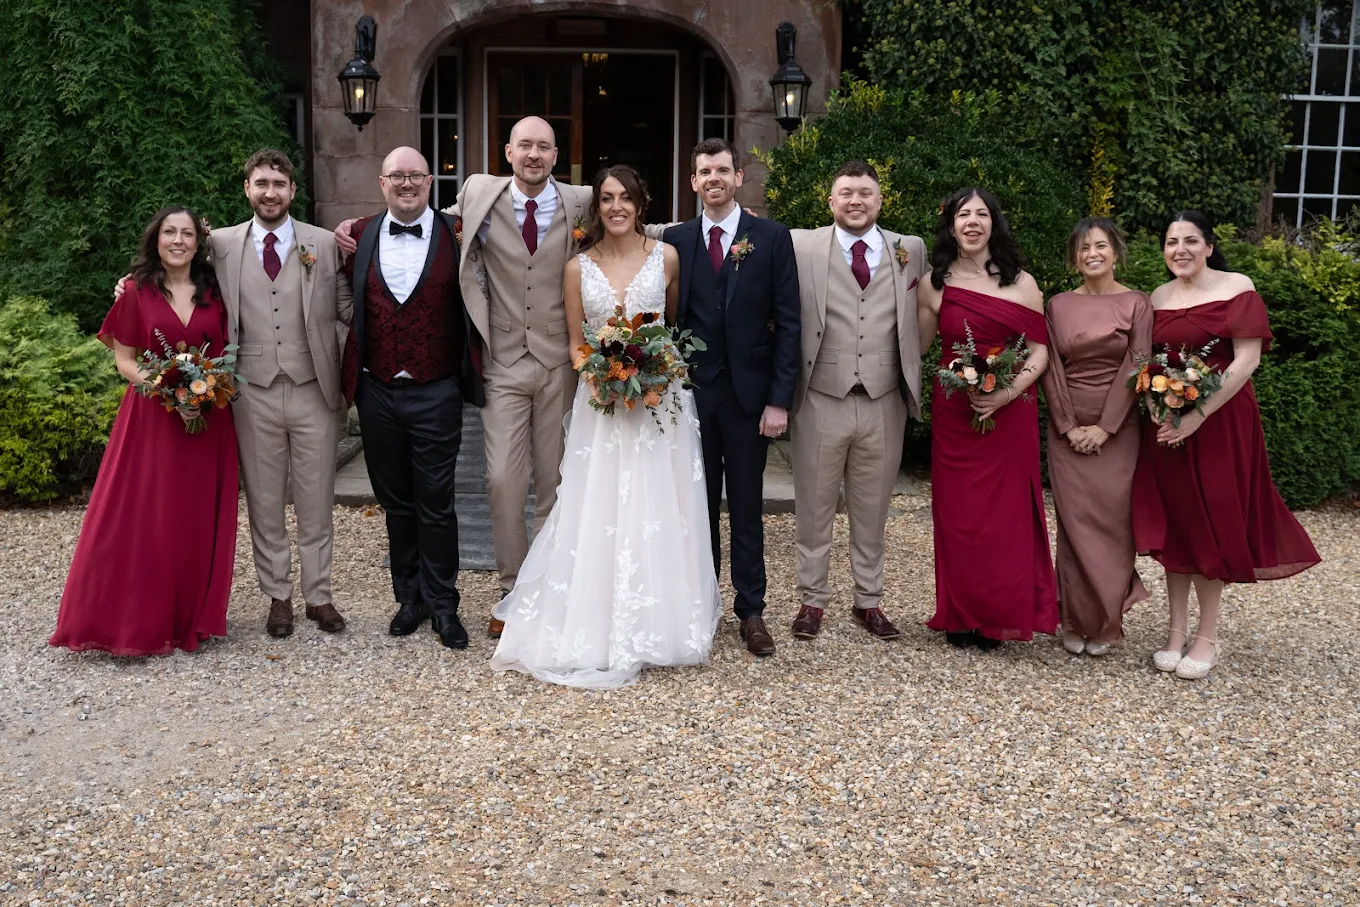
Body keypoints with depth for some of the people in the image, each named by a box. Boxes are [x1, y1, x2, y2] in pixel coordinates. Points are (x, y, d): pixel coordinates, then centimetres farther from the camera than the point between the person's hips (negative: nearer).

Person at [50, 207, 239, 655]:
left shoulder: (214, 293, 7)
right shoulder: (137, 293, 0)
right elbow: (124, 360, 0)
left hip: (209, 419, 2)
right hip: (151, 419, -2)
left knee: (198, 520, 6)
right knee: (142, 519, -2)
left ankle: (192, 616, 18)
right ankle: (136, 620, 10)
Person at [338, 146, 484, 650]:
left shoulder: (456, 236, -3)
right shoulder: (361, 237, 6)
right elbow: (347, 302, 14)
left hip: (436, 395, -3)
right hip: (377, 394, 3)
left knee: (436, 505, 4)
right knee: (395, 502, 14)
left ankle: (442, 604, 17)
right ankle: (409, 596, 27)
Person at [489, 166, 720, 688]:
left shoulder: (666, 257, 3)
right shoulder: (578, 268, 5)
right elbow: (576, 344, 9)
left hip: (661, 398, -1)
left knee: (657, 516, 1)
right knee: (598, 515, 0)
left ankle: (660, 623, 14)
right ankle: (599, 626, 10)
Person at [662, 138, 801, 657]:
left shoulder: (772, 238, 0)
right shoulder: (675, 240, 5)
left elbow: (787, 322, -2)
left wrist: (779, 399, -8)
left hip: (748, 394, -1)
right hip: (692, 392, 2)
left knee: (746, 506, 6)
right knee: (698, 503, 10)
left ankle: (751, 610, 15)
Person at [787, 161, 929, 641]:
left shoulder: (911, 250, 6)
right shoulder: (802, 246, -2)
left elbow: (920, 320, 13)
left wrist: (912, 380, 5)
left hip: (884, 402, 2)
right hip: (822, 400, -2)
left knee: (872, 510, 13)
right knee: (814, 507, 9)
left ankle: (869, 601, 27)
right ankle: (812, 601, 23)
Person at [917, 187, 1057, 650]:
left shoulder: (1021, 282, 2)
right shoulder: (934, 283, 4)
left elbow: (1040, 350, -1)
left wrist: (1007, 393, -14)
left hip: (1010, 413, 0)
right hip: (954, 414, 0)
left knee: (1006, 512, 3)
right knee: (957, 514, 3)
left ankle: (999, 616, 17)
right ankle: (961, 616, 16)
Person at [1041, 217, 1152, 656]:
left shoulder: (1136, 303, -1)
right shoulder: (1058, 305, 5)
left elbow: (1135, 367, -7)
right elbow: (1052, 368, 1)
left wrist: (1104, 427, -12)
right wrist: (1069, 426, -8)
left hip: (1117, 429, -1)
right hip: (1068, 429, 2)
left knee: (1112, 521, -1)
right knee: (1075, 522, 1)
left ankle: (1106, 623, 11)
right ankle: (1076, 621, 10)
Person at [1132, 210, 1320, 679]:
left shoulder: (1236, 287, -6)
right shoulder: (1157, 298, 9)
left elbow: (1246, 359, -14)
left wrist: (1197, 415, -19)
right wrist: (1155, 407, -11)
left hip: (1219, 423, -4)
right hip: (1166, 426, 4)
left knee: (1211, 524, 2)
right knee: (1173, 525, 7)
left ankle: (1207, 636, 13)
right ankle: (1176, 630, 17)